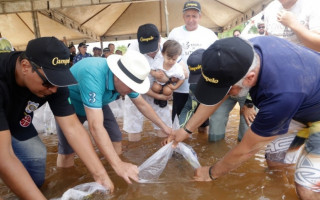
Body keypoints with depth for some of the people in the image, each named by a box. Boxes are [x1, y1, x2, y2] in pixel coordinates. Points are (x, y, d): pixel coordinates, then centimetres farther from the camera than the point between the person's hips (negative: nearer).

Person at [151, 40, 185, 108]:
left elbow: (182, 79, -12)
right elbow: (152, 71, -10)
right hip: (159, 80, 1)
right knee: (156, 88, -27)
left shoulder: (178, 69, -30)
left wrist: (175, 87, -17)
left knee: (167, 91, -27)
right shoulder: (158, 63, -28)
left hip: (169, 83, -1)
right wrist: (155, 73, -33)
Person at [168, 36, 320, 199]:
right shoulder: (245, 52, -24)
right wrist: (186, 130, -6)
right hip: (298, 107, 6)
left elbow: (246, 149, -28)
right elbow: (217, 96, -9)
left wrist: (211, 173, -11)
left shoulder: (281, 95, -44)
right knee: (275, 161, 7)